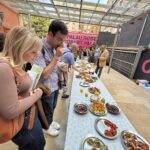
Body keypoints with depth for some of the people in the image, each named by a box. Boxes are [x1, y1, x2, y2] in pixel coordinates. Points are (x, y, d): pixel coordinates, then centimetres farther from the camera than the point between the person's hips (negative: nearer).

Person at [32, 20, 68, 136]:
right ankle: (47, 127, 50)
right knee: (47, 111, 20)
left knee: (52, 108, 28)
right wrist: (57, 56, -27)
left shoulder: (54, 47, 2)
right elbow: (44, 74, -28)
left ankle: (50, 122, 56)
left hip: (55, 86, 7)